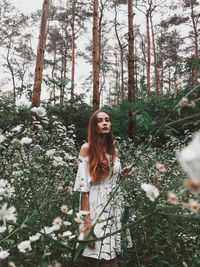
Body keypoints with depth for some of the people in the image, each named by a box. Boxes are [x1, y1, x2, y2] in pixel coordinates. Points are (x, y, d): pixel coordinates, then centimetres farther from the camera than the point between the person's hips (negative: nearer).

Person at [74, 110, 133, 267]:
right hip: (97, 206, -4)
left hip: (116, 205, 5)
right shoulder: (87, 149, -5)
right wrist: (87, 223, -15)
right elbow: (83, 188, -11)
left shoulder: (114, 151, 9)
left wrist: (122, 174, -2)